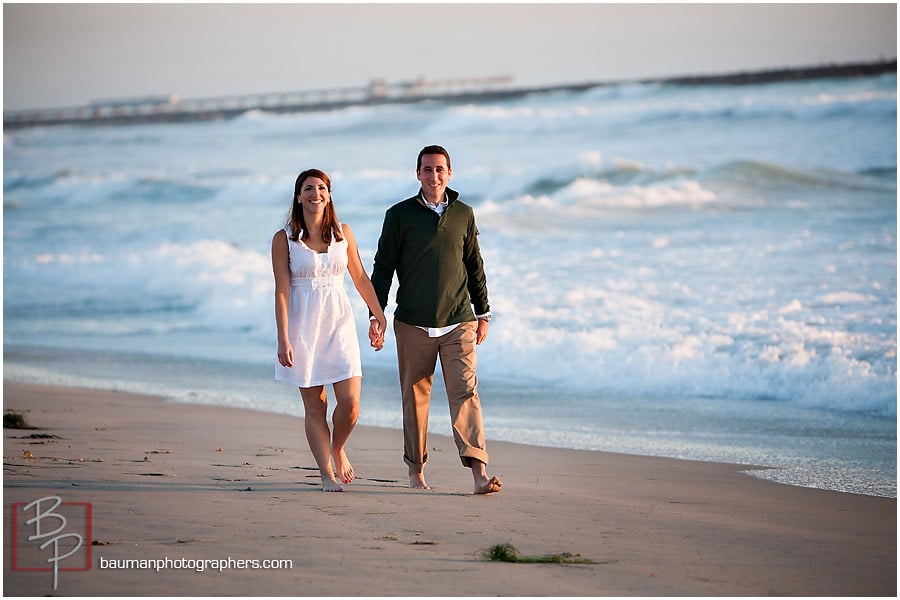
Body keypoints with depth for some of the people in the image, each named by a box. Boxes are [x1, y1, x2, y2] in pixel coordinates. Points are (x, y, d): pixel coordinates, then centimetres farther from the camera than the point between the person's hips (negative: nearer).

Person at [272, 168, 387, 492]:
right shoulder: (284, 239, -2)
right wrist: (283, 339, -11)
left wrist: (379, 316, 15)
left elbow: (360, 277, 15)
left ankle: (337, 449, 22)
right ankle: (327, 474, 8)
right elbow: (282, 290, -5)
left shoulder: (343, 233, 7)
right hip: (303, 325, -2)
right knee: (315, 405, 0)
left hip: (339, 323, 2)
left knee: (350, 403, -7)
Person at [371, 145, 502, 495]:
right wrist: (376, 315, 0)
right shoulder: (400, 216, 2)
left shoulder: (464, 215, 9)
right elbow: (383, 267, 4)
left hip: (458, 322, 1)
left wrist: (483, 313, 16)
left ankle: (479, 472, -19)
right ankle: (416, 471, 17)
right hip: (413, 324, -1)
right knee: (415, 397, 5)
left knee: (465, 392, -10)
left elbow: (475, 266, 16)